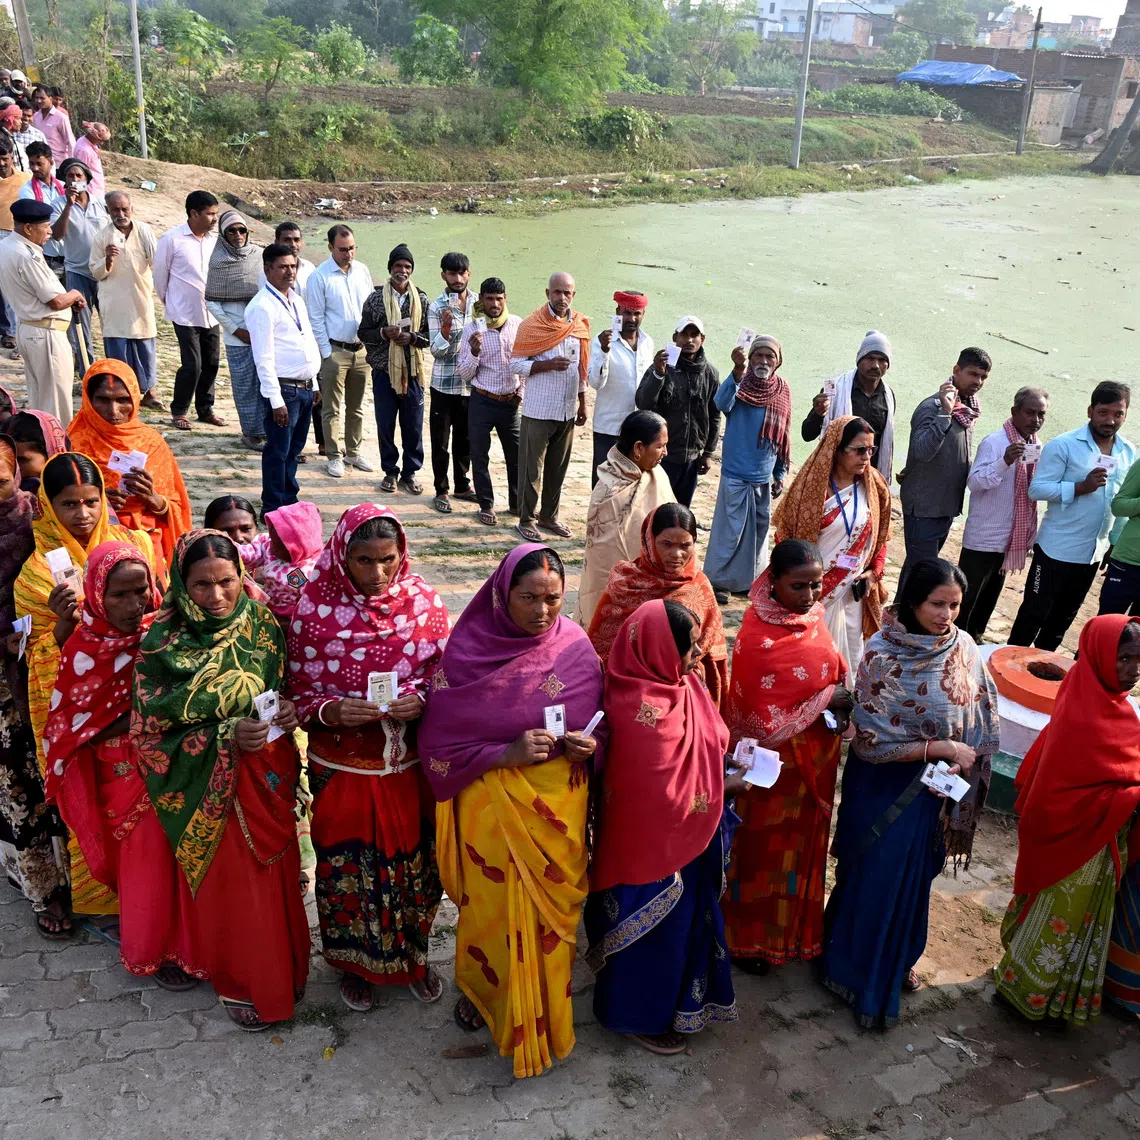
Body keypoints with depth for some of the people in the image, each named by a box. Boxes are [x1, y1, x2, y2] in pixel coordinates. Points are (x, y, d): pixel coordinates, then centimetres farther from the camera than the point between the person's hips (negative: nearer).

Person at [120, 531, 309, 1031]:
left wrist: (288, 712, -13)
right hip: (203, 785, -2)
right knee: (219, 881, 10)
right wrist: (226, 736, -24)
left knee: (268, 875, 10)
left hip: (264, 776, 2)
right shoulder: (162, 643, -13)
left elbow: (286, 692, 10)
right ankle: (234, 978, 32)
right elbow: (153, 729, -12)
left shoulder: (263, 625, -4)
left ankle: (268, 971, 32)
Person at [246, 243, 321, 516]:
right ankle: (273, 509, 10)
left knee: (294, 449, 18)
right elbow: (264, 358, -17)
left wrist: (313, 383, 17)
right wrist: (276, 400, -20)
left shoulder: (297, 300, 14)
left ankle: (289, 499, 30)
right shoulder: (262, 306, -13)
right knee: (279, 452, 0)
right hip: (284, 390, -8)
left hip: (305, 388, 8)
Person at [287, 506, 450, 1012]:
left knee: (413, 859, 17)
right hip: (343, 766, -1)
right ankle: (356, 962, 39)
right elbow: (300, 694, -5)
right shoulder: (315, 608, -12)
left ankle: (412, 954, 42)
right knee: (348, 864, 14)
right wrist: (332, 711, -25)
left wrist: (420, 701, -20)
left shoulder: (424, 600, -8)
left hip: (409, 764, 2)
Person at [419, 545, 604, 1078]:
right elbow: (439, 740, -11)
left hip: (559, 801, 2)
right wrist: (507, 752, -23)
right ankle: (480, 989, 43)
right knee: (492, 902, 12)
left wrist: (585, 745, -16)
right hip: (491, 801, -2)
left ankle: (544, 1008, 40)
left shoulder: (575, 647, -6)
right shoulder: (468, 647, -13)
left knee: (552, 903, 14)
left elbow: (596, 727, 6)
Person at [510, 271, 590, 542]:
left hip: (568, 410, 5)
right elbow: (516, 364, -10)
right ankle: (526, 519, 13)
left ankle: (549, 516, 26)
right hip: (538, 410, -5)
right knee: (532, 468, 2)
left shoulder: (580, 325, 7)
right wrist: (548, 364, -22)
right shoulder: (533, 324, -7)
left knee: (558, 468, 13)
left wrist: (582, 404, 15)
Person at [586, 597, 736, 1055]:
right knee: (654, 930, 13)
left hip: (688, 836, 9)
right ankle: (641, 1016, 36)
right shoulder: (641, 713, -32)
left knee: (686, 919, 26)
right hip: (653, 842, -9)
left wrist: (731, 757, -6)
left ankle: (683, 998, 48)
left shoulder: (681, 685, -4)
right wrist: (726, 785, -18)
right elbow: (660, 794, -28)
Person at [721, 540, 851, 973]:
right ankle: (748, 939, 36)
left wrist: (844, 699, -9)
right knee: (764, 850, 13)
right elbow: (765, 723, -26)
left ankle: (792, 929, 45)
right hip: (773, 763, -7)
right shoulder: (757, 639, -27)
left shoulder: (814, 615, -5)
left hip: (814, 758, 7)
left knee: (802, 844, 23)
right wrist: (826, 701, -21)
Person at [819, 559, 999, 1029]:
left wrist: (963, 762, -11)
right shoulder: (884, 654, -23)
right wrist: (941, 748, -22)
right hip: (883, 788, -5)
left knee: (915, 876, 22)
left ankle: (897, 960, 47)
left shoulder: (964, 649, -8)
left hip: (933, 791, 5)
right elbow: (871, 739, -22)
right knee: (874, 879, 10)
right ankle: (859, 973, 33)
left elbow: (982, 721, 3)